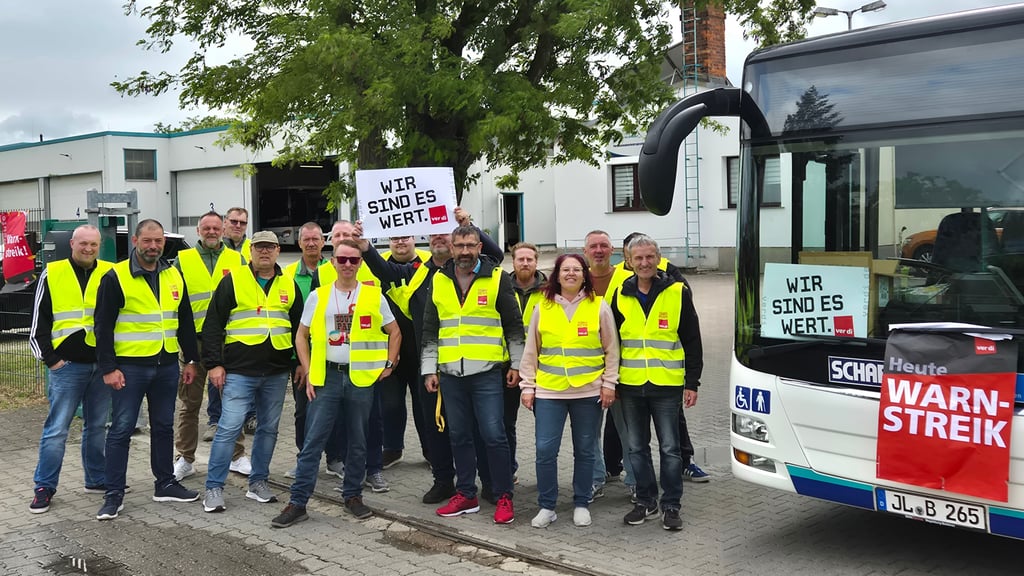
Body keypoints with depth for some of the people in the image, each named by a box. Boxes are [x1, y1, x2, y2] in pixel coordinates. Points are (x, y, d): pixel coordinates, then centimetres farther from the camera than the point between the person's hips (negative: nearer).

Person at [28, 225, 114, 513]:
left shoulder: (110, 274, 4)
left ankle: (97, 479, 24)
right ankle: (44, 487, 9)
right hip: (67, 366, -2)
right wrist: (50, 358, -4)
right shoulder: (52, 274, 0)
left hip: (102, 365, 2)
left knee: (97, 426, 12)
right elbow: (39, 321, 3)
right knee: (56, 429, -1)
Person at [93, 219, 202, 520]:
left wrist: (191, 360, 11)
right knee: (121, 428, -1)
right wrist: (108, 368, -13)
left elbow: (185, 321, 15)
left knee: (164, 427, 14)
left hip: (167, 365, 5)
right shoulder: (115, 277, -7)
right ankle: (114, 494, 6)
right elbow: (103, 326, -8)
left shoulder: (174, 276, 9)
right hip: (130, 366, -5)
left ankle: (165, 484, 26)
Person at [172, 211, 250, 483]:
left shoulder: (237, 260, 9)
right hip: (193, 339, 0)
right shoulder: (182, 260, 6)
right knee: (189, 402, 5)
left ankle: (237, 455, 19)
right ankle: (185, 459, 15)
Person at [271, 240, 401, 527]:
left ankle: (353, 496, 24)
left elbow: (394, 332, 12)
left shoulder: (374, 296, 3)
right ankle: (297, 502, 2)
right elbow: (301, 335, 9)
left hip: (361, 378, 0)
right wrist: (308, 374, 2)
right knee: (312, 441, -3)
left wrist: (389, 365, 3)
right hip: (326, 377, 0)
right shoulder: (318, 297, 4)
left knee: (358, 442, 10)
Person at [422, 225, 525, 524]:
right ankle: (466, 495, 21)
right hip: (450, 373, 4)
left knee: (494, 435, -5)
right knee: (459, 436, 10)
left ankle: (504, 497, 6)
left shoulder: (497, 278, -1)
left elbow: (514, 324, 3)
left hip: (486, 372, -4)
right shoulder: (439, 281, 9)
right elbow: (430, 330, 12)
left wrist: (517, 364, 0)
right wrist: (429, 369, 8)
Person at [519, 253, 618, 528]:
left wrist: (609, 383, 0)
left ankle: (581, 504, 23)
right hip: (548, 391, 1)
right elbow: (530, 351, 9)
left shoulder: (599, 307, 1)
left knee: (585, 451, 8)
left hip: (588, 391, -1)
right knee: (545, 450, -3)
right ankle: (546, 506, 11)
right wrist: (528, 386, 6)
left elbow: (611, 349, 5)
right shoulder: (542, 308, 5)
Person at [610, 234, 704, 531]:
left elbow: (692, 342, 0)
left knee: (669, 448, 2)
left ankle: (670, 506, 12)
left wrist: (692, 383, -4)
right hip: (630, 386, 3)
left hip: (666, 385, -3)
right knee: (637, 448, 11)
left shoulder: (678, 293, -2)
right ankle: (645, 500, 24)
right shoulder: (621, 295, 7)